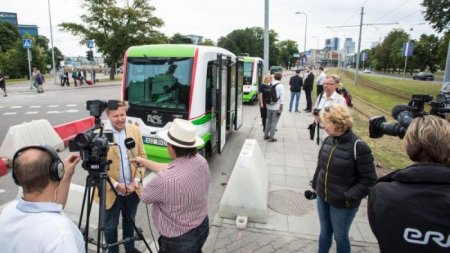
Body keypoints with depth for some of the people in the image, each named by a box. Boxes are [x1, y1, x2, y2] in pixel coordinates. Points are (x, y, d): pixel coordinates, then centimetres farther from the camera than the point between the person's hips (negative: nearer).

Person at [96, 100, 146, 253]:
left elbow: (142, 156, 3)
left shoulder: (135, 130, -3)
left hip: (132, 189, 4)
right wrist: (116, 185, -18)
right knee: (110, 226, 17)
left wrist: (137, 180, -9)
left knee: (130, 222, 24)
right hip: (111, 191, -4)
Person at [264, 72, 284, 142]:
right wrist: (280, 108, -8)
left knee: (268, 121, 19)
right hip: (276, 107, -6)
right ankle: (271, 137, 8)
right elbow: (282, 97, -12)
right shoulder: (281, 86, -10)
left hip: (269, 106, 6)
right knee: (274, 122, 3)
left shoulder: (270, 84, 5)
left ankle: (266, 135, 28)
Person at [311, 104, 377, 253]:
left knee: (340, 237, 17)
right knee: (324, 233, 23)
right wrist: (315, 184, 7)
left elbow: (369, 180, -17)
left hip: (342, 205, -5)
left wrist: (349, 197, -19)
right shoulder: (329, 140, -4)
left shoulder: (358, 147, -22)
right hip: (322, 198, 5)